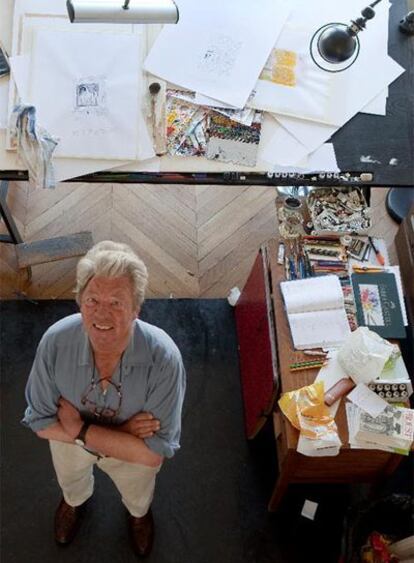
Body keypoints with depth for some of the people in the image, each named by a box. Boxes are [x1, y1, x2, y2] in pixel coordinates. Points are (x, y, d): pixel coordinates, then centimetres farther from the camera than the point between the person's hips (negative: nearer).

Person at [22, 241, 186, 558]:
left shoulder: (163, 359, -42)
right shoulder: (55, 342, -36)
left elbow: (153, 454, -35)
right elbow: (41, 423, -22)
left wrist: (81, 430, -35)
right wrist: (120, 432, -31)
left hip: (133, 455, -1)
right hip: (70, 440, 2)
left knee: (138, 495, 33)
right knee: (71, 482, 36)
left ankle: (139, 513, 70)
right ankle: (75, 502, 74)